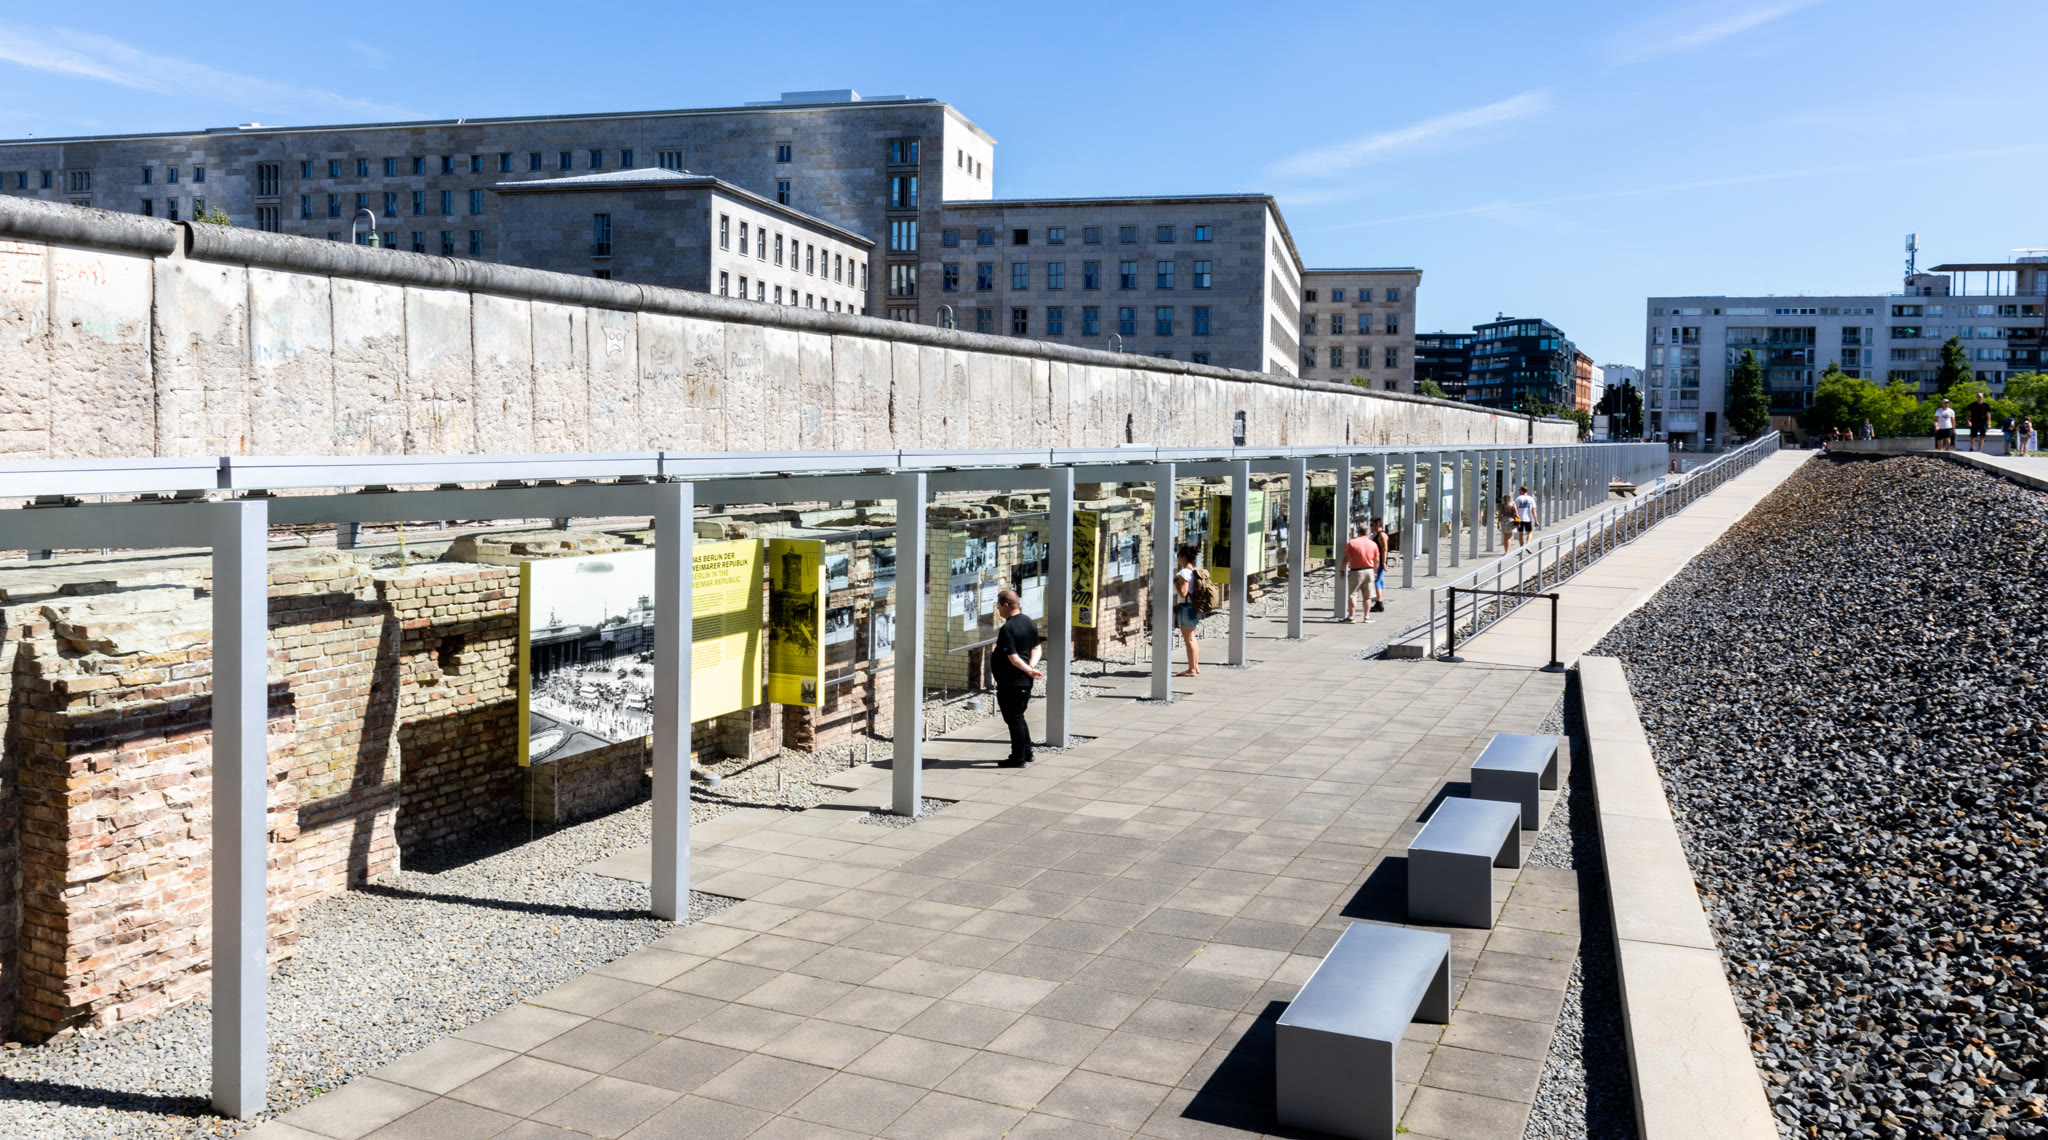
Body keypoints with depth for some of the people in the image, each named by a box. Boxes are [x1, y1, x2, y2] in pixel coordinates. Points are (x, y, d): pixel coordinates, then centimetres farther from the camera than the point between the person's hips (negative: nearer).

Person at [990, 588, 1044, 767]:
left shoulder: (1007, 628, -20)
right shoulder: (1030, 623, 7)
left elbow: (1013, 657, -23)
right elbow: (1037, 647, 11)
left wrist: (1029, 670, -13)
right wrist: (1032, 666, -3)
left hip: (1010, 683, -9)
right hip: (1025, 681, 9)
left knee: (1014, 720, 1)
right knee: (1018, 717, 21)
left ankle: (1018, 758, 7)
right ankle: (1027, 752, 28)